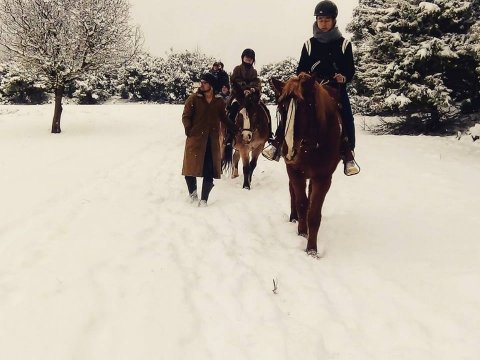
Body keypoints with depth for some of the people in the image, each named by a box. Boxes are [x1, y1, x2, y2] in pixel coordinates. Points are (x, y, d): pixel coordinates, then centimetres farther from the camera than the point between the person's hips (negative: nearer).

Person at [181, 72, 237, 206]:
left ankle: (204, 199, 12)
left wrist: (233, 128, 6)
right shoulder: (193, 98, -3)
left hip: (212, 141, 2)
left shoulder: (219, 101, 6)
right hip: (195, 138, -2)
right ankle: (192, 191, 31)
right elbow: (186, 116, -3)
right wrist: (188, 128, -21)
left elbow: (223, 117, 18)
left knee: (209, 171, 1)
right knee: (191, 166, 6)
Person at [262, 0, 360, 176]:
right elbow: (301, 68, 11)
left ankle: (349, 156, -12)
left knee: (346, 118, -19)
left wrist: (344, 77, -16)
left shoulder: (344, 44, 4)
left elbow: (351, 69, 5)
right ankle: (277, 143, -16)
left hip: (336, 87, -1)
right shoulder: (309, 44, 8)